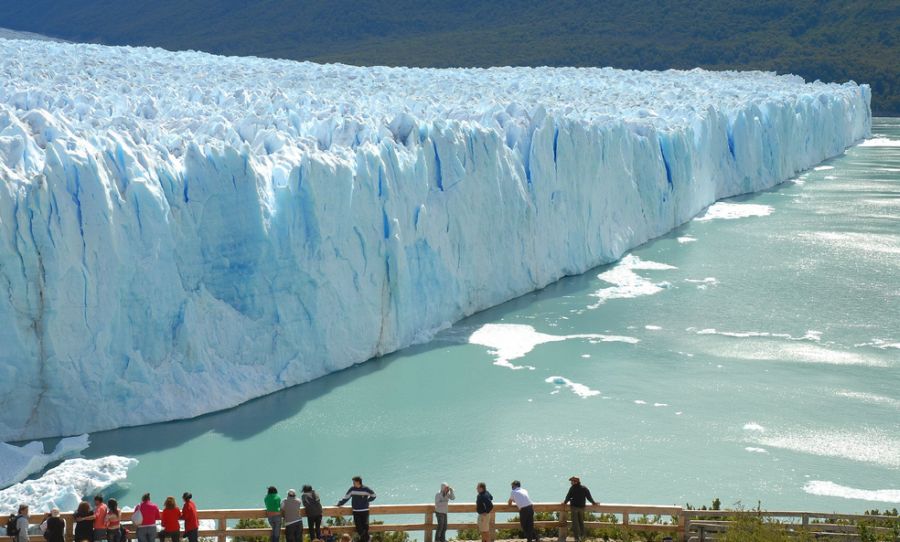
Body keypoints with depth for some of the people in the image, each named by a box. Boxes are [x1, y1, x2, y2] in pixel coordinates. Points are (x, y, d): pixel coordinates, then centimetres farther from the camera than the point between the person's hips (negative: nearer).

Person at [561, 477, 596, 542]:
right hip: (582, 507, 5)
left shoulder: (572, 488, -8)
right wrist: (593, 502, 23)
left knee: (575, 523, -2)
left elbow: (568, 496, -5)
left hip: (574, 507, -5)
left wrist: (565, 502, 12)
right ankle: (582, 536, 21)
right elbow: (589, 497, 8)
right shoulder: (584, 489, 4)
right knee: (581, 522, 18)